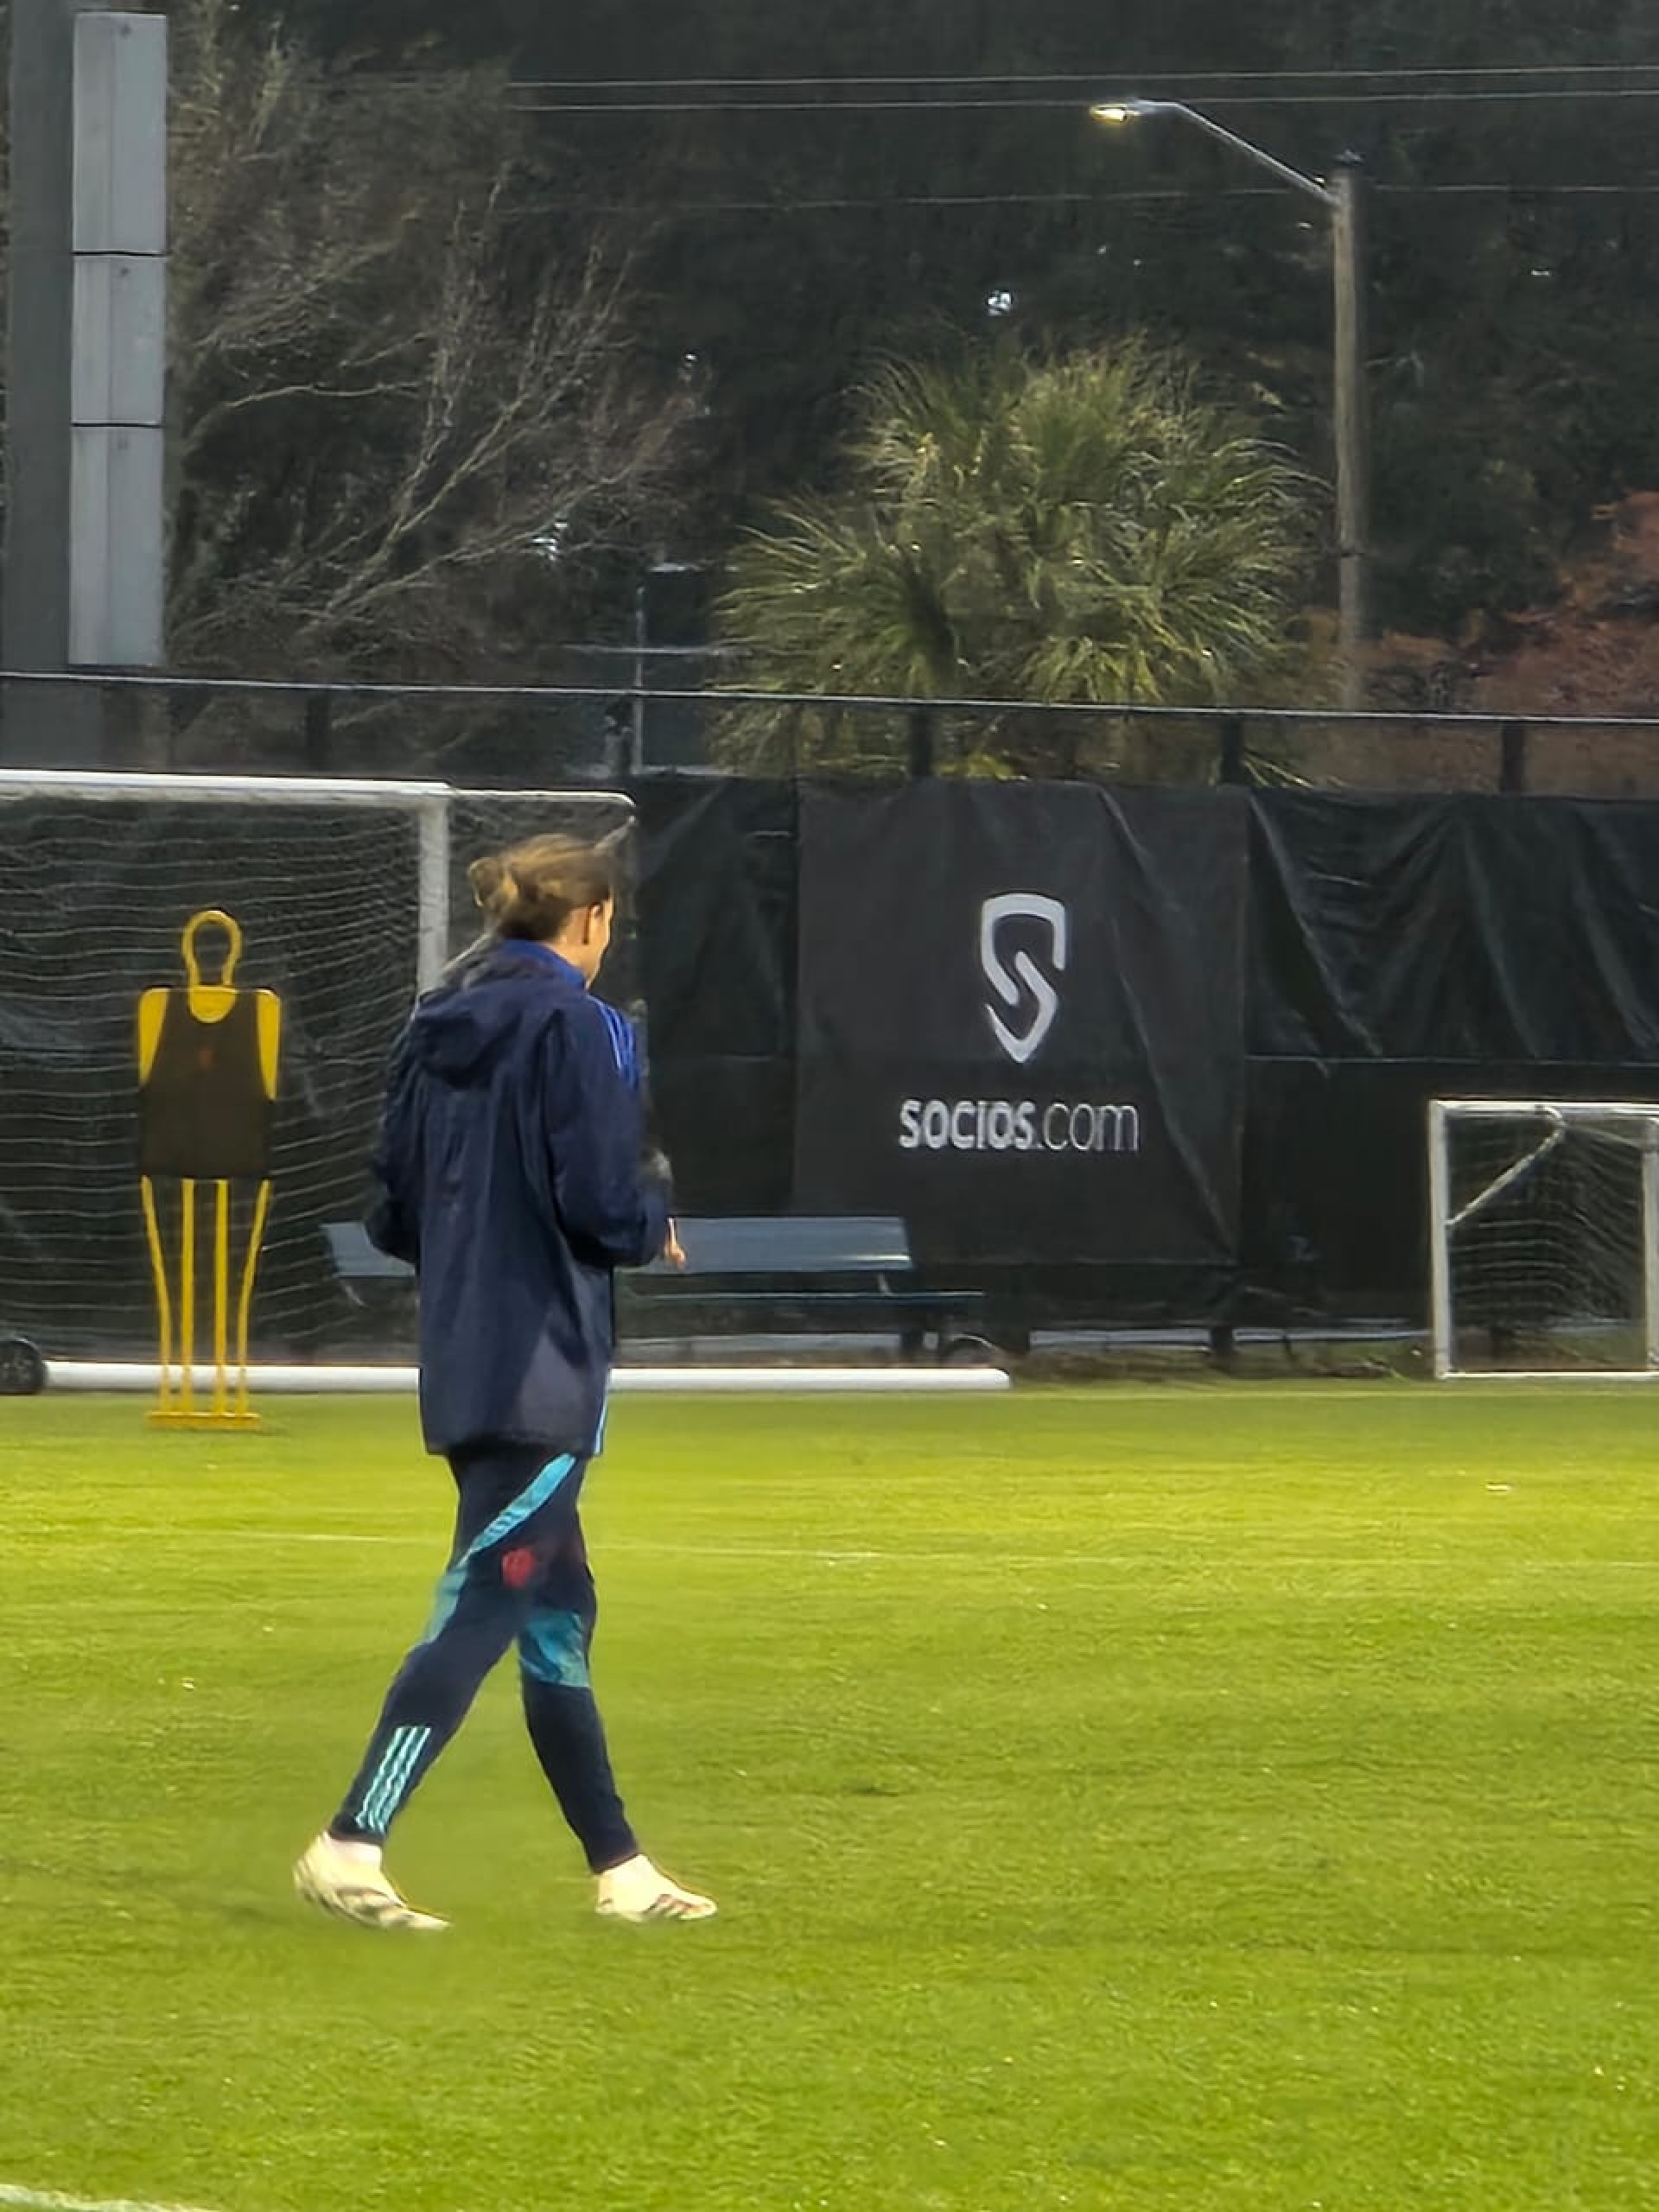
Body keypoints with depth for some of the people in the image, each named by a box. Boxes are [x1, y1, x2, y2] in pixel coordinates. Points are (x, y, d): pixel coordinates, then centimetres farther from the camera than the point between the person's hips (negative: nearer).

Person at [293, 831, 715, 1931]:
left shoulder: (437, 1029, 11)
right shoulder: (576, 1026, -12)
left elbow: (394, 1214, 13)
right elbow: (605, 1202, -16)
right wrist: (656, 1220, 4)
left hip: (463, 1365, 8)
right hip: (547, 1370, -8)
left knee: (558, 1609, 14)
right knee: (484, 1610, -8)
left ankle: (622, 1868, 21)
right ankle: (353, 1845, -16)